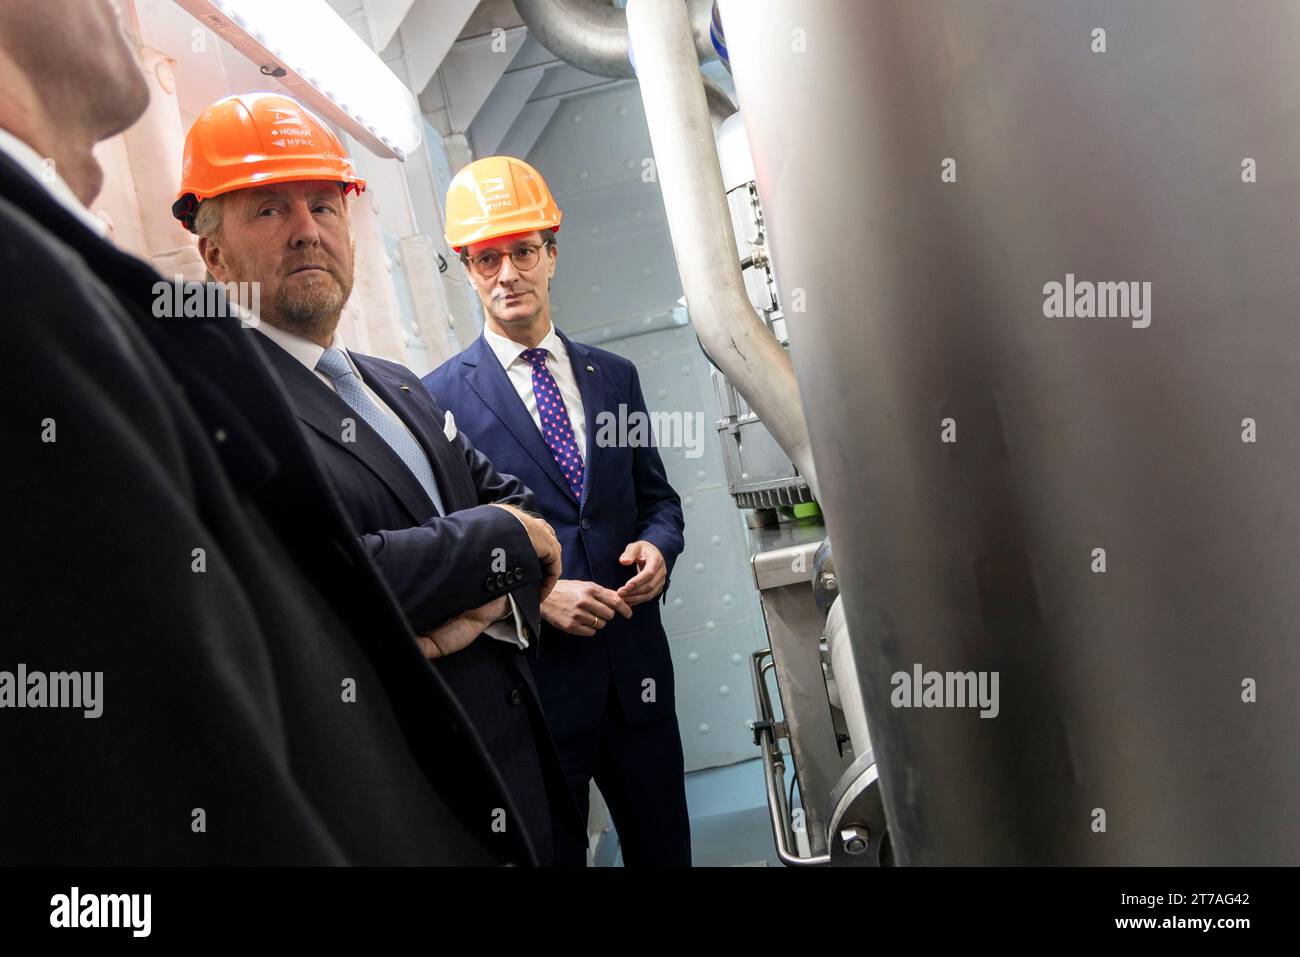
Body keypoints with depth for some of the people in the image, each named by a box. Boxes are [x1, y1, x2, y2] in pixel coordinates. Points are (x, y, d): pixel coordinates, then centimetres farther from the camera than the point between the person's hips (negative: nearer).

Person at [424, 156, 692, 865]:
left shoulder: (614, 376, 8)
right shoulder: (440, 396, -5)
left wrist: (657, 545, -7)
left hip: (637, 669, 4)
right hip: (532, 675, -4)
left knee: (665, 847, 18)